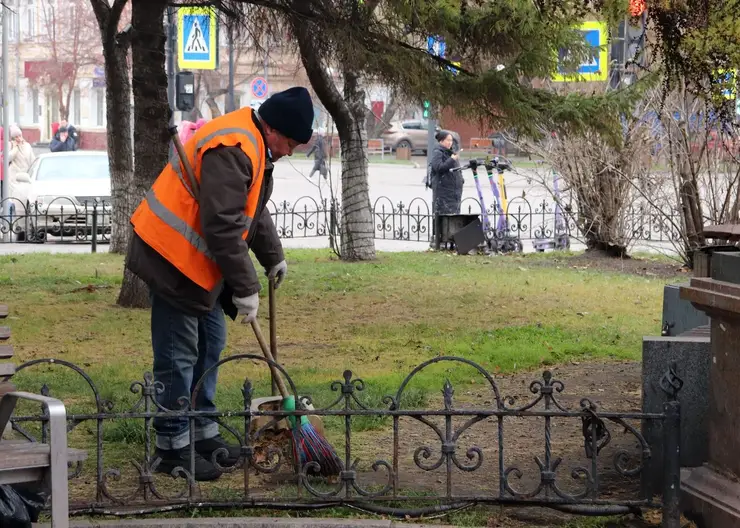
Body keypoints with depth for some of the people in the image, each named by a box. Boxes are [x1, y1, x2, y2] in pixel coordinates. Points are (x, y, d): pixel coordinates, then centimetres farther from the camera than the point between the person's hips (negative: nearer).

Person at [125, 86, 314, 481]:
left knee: (209, 347, 17)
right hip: (174, 259, -11)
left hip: (199, 261, 11)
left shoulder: (254, 145, 10)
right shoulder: (233, 150, -24)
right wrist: (246, 288, -23)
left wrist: (273, 257, 28)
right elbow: (223, 226, -28)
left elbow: (254, 210, 26)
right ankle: (173, 447, 3)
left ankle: (203, 434, 27)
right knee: (178, 358, -5)